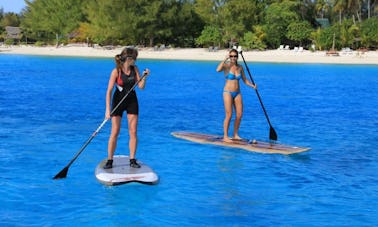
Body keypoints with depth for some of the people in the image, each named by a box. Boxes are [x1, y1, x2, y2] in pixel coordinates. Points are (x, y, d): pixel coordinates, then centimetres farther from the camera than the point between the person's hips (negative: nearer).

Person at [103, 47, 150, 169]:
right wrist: (108, 109, -25)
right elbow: (109, 91, -19)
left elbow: (141, 87, -2)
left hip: (132, 101, 4)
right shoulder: (116, 71, -17)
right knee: (115, 132, -4)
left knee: (133, 132, 1)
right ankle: (109, 160, 6)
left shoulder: (135, 69, -3)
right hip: (118, 101, -4)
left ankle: (132, 160, 9)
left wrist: (144, 77, -20)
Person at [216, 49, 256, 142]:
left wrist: (252, 86, -3)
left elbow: (245, 80, 14)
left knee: (239, 115, 3)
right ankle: (225, 136, 0)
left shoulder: (240, 67, 8)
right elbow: (218, 70, -28)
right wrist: (225, 59, -21)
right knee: (229, 115, -8)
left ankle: (235, 135, 17)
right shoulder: (226, 65, -7)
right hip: (228, 92, -5)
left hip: (237, 93, 5)